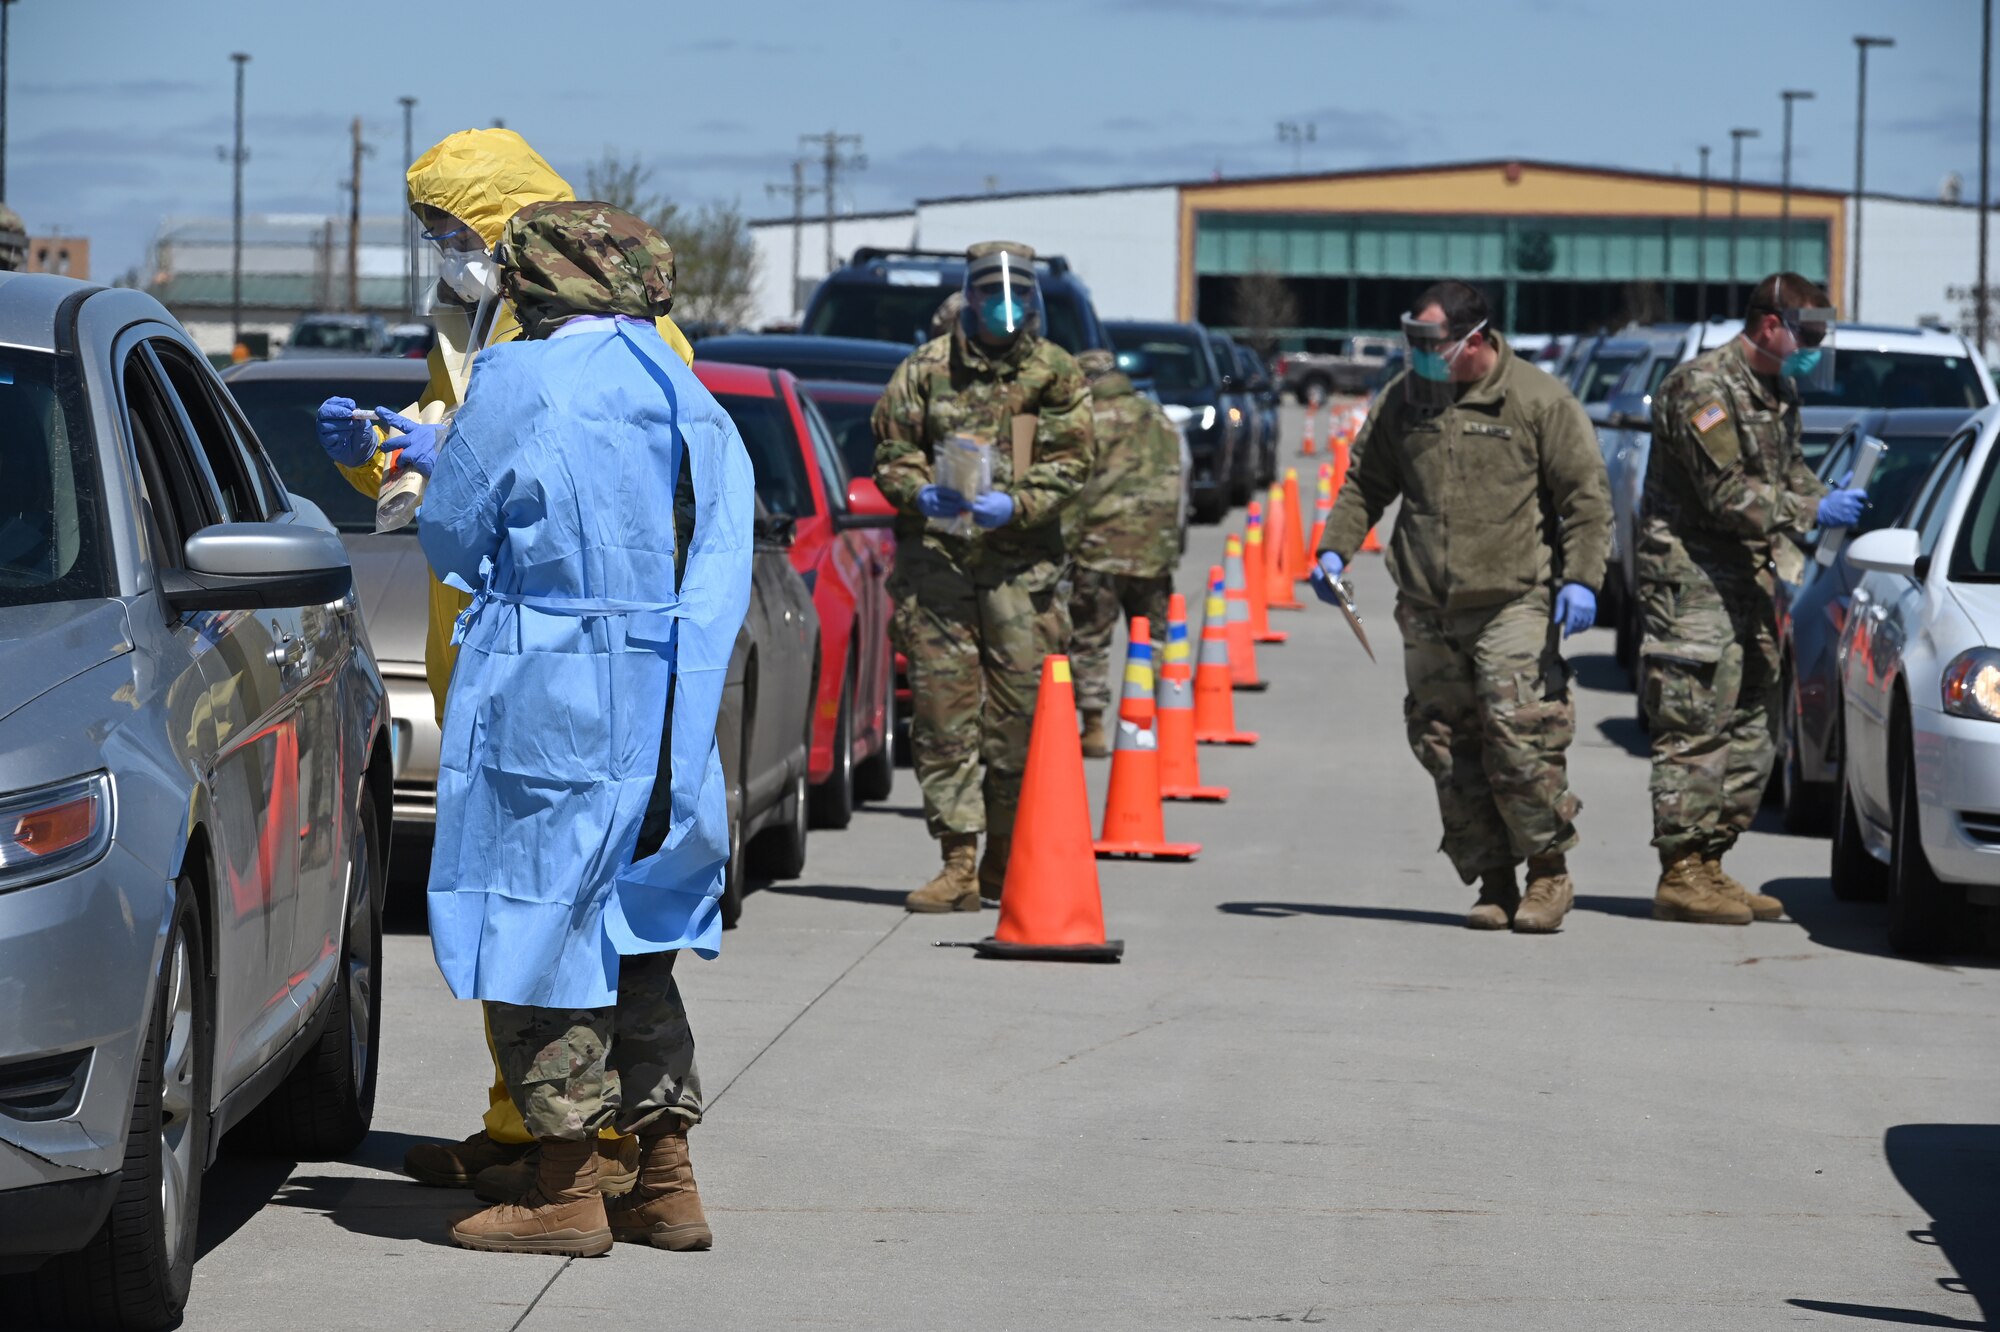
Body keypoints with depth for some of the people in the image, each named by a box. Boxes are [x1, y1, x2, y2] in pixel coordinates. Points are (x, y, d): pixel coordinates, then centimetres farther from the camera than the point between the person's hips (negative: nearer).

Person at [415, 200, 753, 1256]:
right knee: (633, 942, 15)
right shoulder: (688, 396, 11)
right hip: (667, 717, 7)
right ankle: (666, 1178, 15)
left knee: (542, 934, 1)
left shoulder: (519, 381, -10)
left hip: (547, 701, -7)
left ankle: (566, 1190, 2)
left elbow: (452, 538, -5)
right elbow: (719, 565, 11)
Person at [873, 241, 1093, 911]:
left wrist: (1012, 505, -14)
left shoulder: (1058, 375, 7)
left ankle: (1005, 858, 15)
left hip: (1023, 565, 0)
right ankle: (959, 862, -2)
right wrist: (923, 495, -11)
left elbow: (1069, 467, 3)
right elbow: (890, 450, 10)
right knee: (943, 712, -4)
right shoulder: (927, 367, 7)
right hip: (935, 559, 0)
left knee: (1020, 715, 1)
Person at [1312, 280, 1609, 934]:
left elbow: (1586, 494, 0)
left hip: (1513, 603, -5)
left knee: (1519, 737, -13)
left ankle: (1549, 870, 3)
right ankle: (1493, 883, 11)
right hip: (1427, 611, 5)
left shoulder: (1538, 401, -2)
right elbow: (1364, 483, 22)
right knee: (1448, 751, 3)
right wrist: (1335, 547, 8)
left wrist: (1581, 577, -10)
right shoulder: (1401, 400, 11)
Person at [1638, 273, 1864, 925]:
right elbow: (1728, 494, -21)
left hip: (1747, 577, 10)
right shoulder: (1702, 388, -16)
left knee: (1749, 730, 9)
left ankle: (1710, 865, 14)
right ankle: (1681, 876, -8)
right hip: (1692, 577, -10)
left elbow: (1787, 470, 24)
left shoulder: (1778, 392, 14)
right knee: (1695, 730, -10)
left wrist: (1829, 497, 4)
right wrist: (1813, 512, -22)